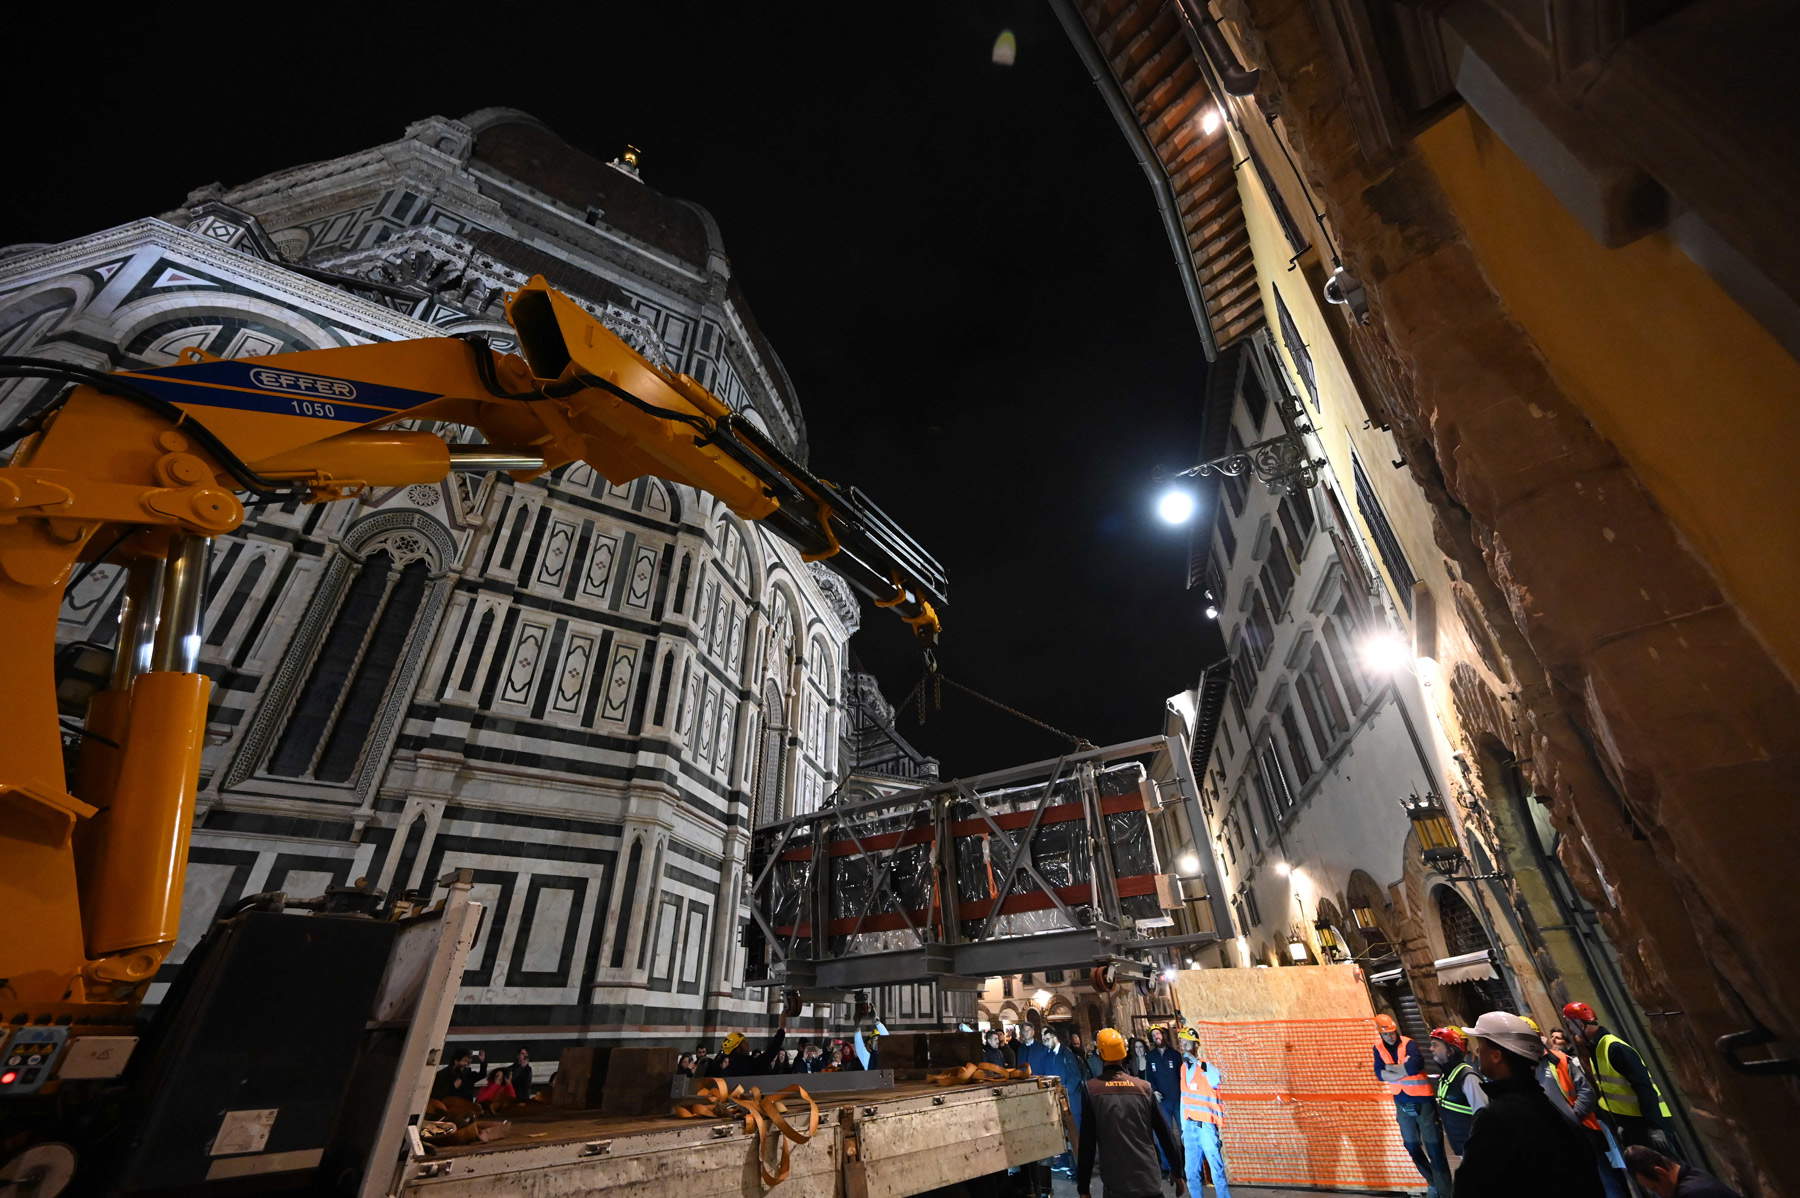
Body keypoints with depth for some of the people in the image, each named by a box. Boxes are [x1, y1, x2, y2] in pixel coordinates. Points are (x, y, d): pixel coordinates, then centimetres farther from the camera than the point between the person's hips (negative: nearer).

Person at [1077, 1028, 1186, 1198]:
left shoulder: (1090, 1090, -6)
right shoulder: (1144, 1086, 0)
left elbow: (1087, 1143, -5)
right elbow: (1165, 1134, 5)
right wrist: (1179, 1173, 18)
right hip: (1151, 1183, 2)